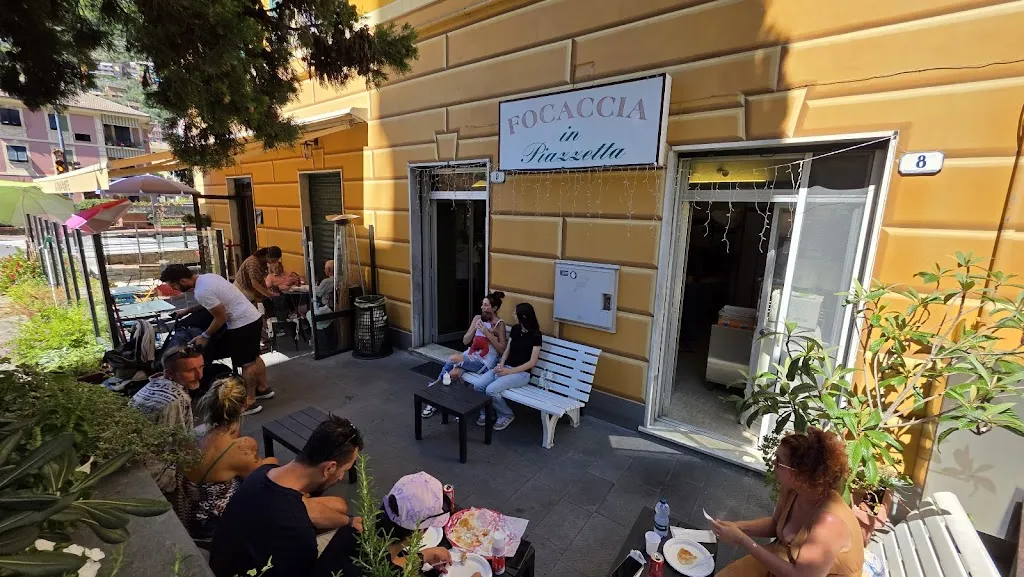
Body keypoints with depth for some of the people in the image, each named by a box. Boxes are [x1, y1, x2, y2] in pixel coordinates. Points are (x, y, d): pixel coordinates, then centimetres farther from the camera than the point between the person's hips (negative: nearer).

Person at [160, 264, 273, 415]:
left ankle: (250, 402, 9)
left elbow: (221, 318, -17)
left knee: (246, 363, -1)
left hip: (243, 324, -10)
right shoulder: (207, 277, 9)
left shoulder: (202, 292, -23)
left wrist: (205, 336, -4)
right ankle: (263, 388, 36)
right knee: (254, 357, 22)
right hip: (253, 317, 10)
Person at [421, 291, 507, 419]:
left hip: (485, 362, -5)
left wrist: (487, 333, -18)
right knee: (453, 373, -24)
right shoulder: (478, 318, 8)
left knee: (454, 358, -27)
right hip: (471, 356, 5)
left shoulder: (499, 324, -6)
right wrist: (474, 329, -10)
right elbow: (465, 341, 7)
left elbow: (502, 350, -11)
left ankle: (436, 383, -4)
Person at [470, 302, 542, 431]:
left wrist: (509, 371, -18)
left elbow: (532, 362, -13)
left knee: (491, 390, -27)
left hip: (521, 373, -6)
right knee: (478, 385, -16)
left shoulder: (536, 335, -12)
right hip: (505, 367, 6)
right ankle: (485, 413, 9)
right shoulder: (515, 329, 8)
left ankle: (506, 416, 0)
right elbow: (507, 350, 12)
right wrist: (501, 365, -7)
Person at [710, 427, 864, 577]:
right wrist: (738, 526, -9)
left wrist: (742, 540, -28)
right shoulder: (792, 490, -12)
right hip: (784, 561, 6)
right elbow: (775, 524, 7)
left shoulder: (829, 521, -34)